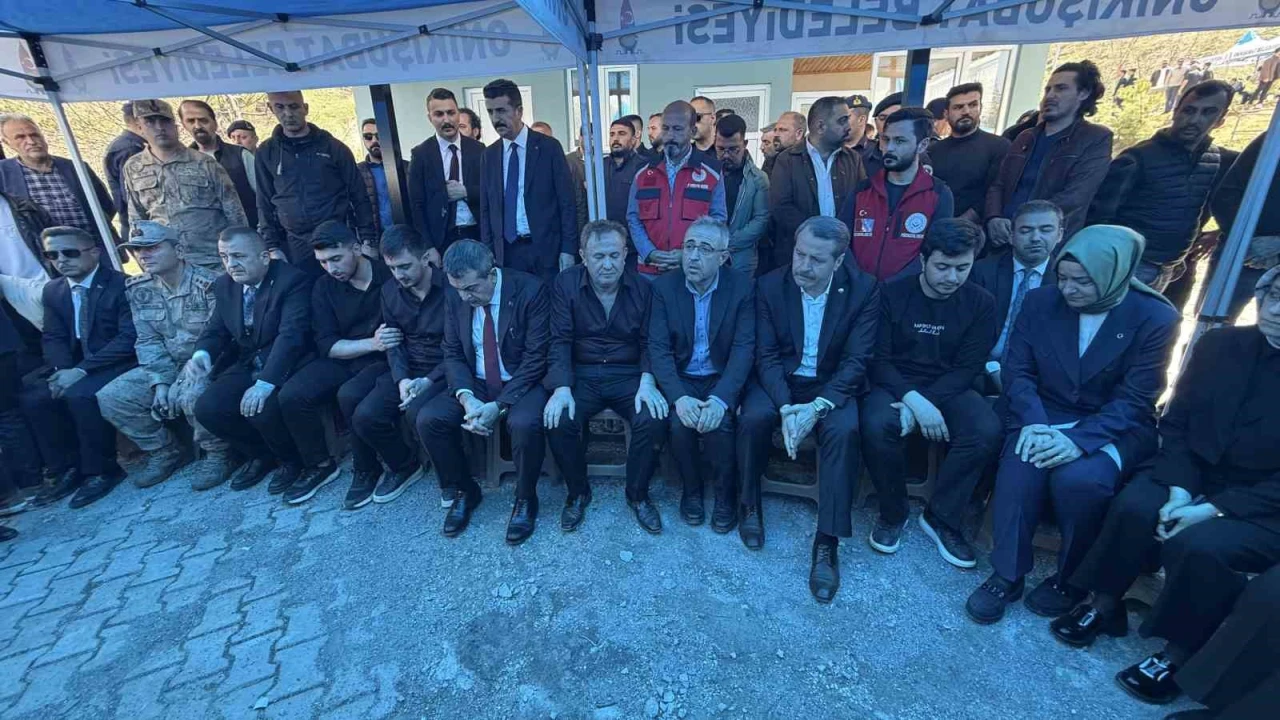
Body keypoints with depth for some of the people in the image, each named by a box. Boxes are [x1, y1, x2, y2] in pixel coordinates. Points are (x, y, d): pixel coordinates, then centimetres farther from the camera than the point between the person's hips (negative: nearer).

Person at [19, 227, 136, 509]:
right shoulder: (53, 290, 10)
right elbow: (53, 338, 8)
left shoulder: (122, 284, -12)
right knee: (31, 397, -14)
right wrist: (63, 369, -14)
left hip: (119, 362, -7)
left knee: (79, 394, -30)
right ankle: (67, 468, 1)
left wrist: (81, 370, -25)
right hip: (74, 366, 7)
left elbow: (129, 337, -20)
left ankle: (101, 470, -13)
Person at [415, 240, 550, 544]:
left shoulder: (530, 290, -16)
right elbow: (453, 355, 2)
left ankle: (525, 498, -5)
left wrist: (499, 405, -25)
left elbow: (535, 358, -18)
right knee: (428, 419, -17)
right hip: (475, 384, 5)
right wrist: (467, 398, -18)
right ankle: (464, 490, 8)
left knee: (525, 424, -34)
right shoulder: (455, 298, -1)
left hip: (523, 382, -4)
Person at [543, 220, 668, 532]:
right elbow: (560, 340, -7)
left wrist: (647, 382, -18)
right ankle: (577, 493, 3)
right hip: (580, 375, 0)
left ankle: (638, 494, 1)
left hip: (629, 375, 1)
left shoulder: (642, 287, 1)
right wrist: (562, 388, -21)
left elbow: (649, 342, 1)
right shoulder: (565, 284, -2)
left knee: (654, 419, -26)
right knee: (558, 421, -27)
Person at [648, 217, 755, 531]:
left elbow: (744, 348, -13)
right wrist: (678, 397, -26)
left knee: (718, 425, -26)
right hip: (680, 379, 1)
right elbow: (659, 348, -10)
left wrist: (720, 398, -29)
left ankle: (725, 494, 4)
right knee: (679, 424, -25)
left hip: (722, 378, -1)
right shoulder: (664, 287, -4)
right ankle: (691, 490, 6)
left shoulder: (743, 287, -7)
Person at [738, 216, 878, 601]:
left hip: (831, 384, 0)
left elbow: (856, 361, -12)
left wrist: (817, 407, -26)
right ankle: (749, 503, -2)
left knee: (844, 429, -30)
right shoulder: (770, 286, -7)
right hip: (779, 380, 1)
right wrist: (786, 407, -24)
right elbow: (766, 355, -9)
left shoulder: (864, 290, -9)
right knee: (754, 417, -29)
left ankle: (827, 542, -18)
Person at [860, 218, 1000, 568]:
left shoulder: (981, 303, 1)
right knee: (877, 426, -34)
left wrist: (926, 401, -21)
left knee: (987, 431, -29)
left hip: (948, 389, 2)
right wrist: (913, 399, -24)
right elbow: (878, 358, -8)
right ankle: (893, 513, -7)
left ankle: (942, 518, -6)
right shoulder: (891, 294, -5)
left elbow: (968, 368, -4)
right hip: (895, 384, -2)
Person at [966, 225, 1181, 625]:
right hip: (1045, 415, 2)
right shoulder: (1041, 302, 0)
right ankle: (1007, 574, -14)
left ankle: (1070, 581, -4)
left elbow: (1135, 399, -12)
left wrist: (1079, 439, -28)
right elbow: (1018, 370, -2)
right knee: (1020, 466, -30)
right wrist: (1033, 422, -20)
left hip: (1114, 428, -2)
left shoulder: (1156, 318, -8)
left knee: (1079, 479, -32)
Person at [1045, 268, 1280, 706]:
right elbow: (1175, 423, 2)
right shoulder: (1219, 345, -1)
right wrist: (1178, 489, -12)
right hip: (1195, 475, 3)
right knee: (1133, 508, -25)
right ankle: (1103, 606, -4)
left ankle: (1177, 656, -5)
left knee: (1198, 545, -29)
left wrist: (1214, 508, -22)